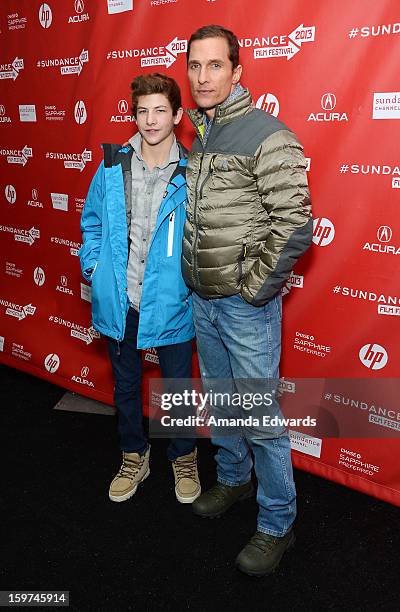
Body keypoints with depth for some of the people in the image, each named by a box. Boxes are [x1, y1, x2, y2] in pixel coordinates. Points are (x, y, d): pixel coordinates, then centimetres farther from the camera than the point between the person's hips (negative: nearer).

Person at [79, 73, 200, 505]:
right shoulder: (112, 166, -1)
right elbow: (91, 221, 10)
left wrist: (192, 277, -7)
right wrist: (93, 266, 1)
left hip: (170, 304, -2)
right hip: (118, 302, 3)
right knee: (125, 386, 19)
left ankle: (184, 458, 39)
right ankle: (134, 457, 42)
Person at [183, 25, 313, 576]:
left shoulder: (266, 135, -13)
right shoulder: (197, 137, 11)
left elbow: (296, 225, -18)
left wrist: (254, 288, -15)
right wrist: (194, 281, 12)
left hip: (246, 304, -7)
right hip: (202, 299, 8)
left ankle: (277, 525, 22)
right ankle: (232, 479, 44)